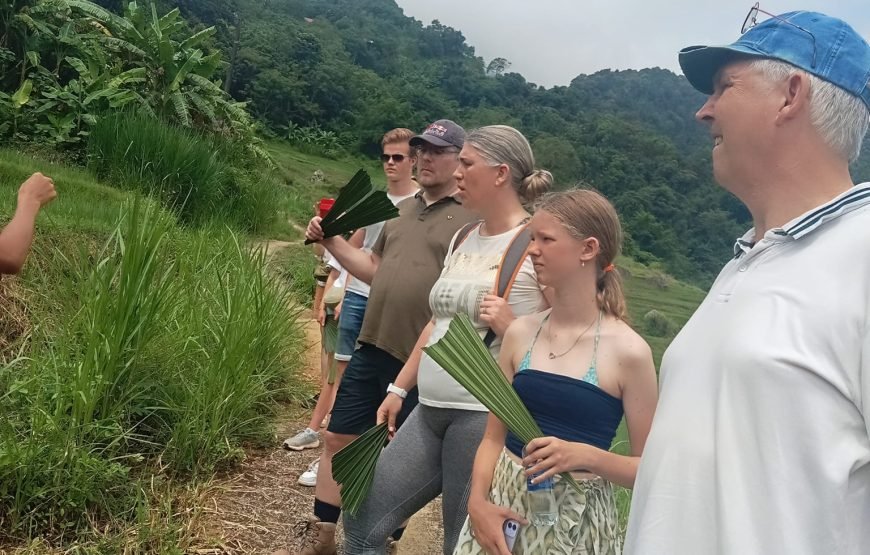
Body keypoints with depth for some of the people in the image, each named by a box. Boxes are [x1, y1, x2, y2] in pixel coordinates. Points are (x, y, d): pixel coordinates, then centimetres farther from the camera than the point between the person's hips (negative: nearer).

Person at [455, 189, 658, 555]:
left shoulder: (627, 351, -12)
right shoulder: (520, 333, 0)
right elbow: (494, 437, 5)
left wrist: (587, 456, -22)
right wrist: (478, 501, -9)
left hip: (576, 520, -3)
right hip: (504, 505, 3)